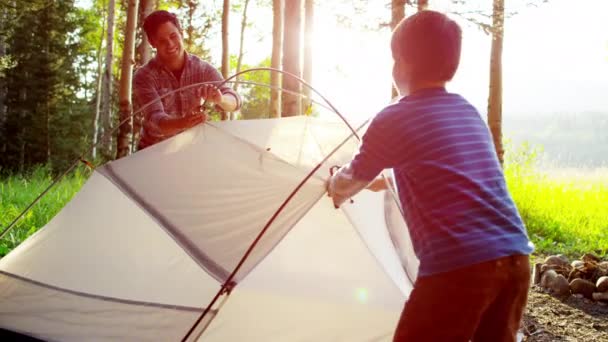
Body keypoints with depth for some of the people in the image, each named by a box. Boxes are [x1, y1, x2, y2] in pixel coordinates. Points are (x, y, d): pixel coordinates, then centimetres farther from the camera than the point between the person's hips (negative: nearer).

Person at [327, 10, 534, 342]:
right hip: (515, 254, 7)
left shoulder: (393, 120, -1)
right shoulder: (470, 112, 19)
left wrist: (335, 190, 39)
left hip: (458, 264, -7)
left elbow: (349, 182, 16)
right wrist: (385, 181, 51)